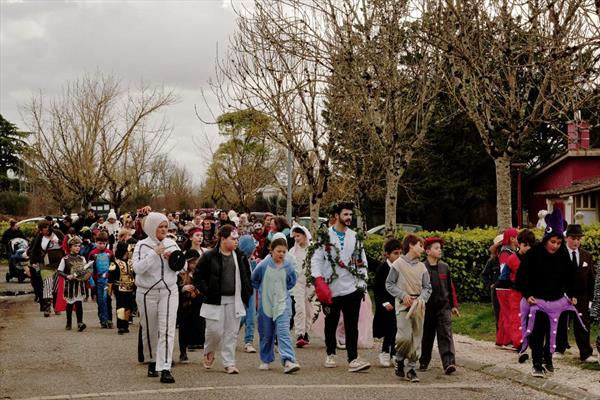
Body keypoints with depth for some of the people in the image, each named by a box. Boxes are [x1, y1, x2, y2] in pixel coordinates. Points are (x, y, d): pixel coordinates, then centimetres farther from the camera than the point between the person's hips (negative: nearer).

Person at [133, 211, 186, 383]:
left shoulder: (172, 244, 4)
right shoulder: (142, 245, -6)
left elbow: (183, 266, 10)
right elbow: (138, 268, -20)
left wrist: (173, 258, -9)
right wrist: (154, 254, -23)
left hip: (169, 292, 2)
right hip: (147, 293, -1)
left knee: (167, 330, -9)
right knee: (149, 330, 11)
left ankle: (165, 368, -11)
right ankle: (152, 361, 33)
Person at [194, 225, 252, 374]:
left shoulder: (240, 256, 8)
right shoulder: (209, 256, -6)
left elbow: (247, 276, 18)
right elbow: (198, 277, -4)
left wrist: (247, 293, 8)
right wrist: (207, 292, -12)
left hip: (234, 301, 4)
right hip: (215, 301, -4)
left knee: (231, 333, 4)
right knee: (215, 331, -2)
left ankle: (229, 363, 11)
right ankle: (209, 353, 28)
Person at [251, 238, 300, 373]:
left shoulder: (289, 265, -3)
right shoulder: (263, 265, -8)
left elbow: (292, 281, 16)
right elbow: (254, 280, 10)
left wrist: (283, 290, 9)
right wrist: (263, 291, 9)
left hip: (283, 304, 0)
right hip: (265, 304, 0)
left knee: (283, 332, -13)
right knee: (266, 334, 9)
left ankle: (288, 361, -22)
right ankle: (265, 360, 25)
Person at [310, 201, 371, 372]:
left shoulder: (355, 238, 14)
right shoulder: (325, 236, 2)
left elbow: (362, 262, 17)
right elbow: (316, 259, -2)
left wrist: (362, 283, 7)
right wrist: (319, 281, -14)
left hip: (352, 288, 2)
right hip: (330, 289, -2)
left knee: (352, 326, -6)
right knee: (331, 323, 10)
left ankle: (353, 360, -9)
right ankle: (330, 355, 27)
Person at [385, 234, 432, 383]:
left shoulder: (422, 267, 10)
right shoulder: (398, 264, -1)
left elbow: (427, 287, 10)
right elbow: (389, 284, 0)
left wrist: (421, 299, -9)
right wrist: (403, 295, -11)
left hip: (418, 306, 4)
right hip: (403, 304, -4)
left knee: (416, 338, 4)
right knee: (405, 337, -16)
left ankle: (412, 369, 12)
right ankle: (399, 359, 11)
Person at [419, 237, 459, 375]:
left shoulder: (444, 267, 7)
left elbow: (450, 287, 13)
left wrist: (454, 305, 12)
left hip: (444, 307, 2)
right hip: (427, 308, -2)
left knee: (446, 335, -9)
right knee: (426, 336, 10)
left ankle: (449, 363, -17)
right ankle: (423, 362, 26)